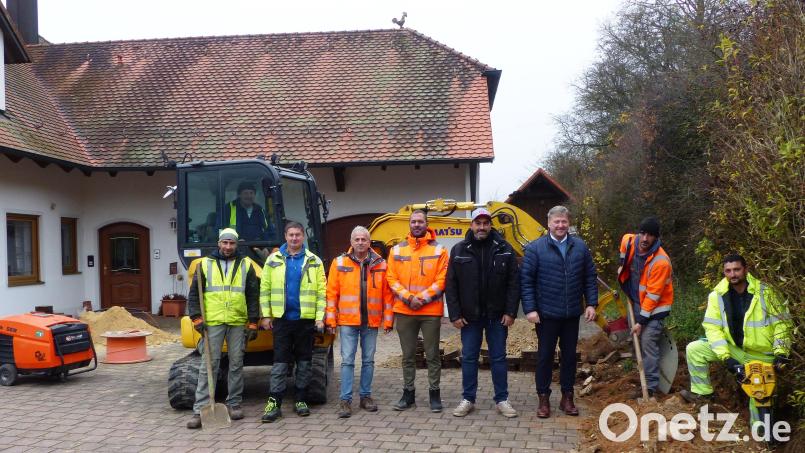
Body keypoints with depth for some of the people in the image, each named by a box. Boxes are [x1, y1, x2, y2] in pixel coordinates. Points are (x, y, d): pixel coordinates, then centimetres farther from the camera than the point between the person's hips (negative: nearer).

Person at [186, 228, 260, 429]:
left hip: (238, 323, 1)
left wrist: (253, 323, 1)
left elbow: (253, 296, 7)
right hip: (212, 322, -1)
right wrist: (197, 318, -4)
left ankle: (234, 404, 20)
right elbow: (194, 294, 7)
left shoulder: (246, 265, 8)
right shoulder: (204, 264, 7)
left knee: (236, 364, 8)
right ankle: (200, 410, 1)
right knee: (208, 365, -2)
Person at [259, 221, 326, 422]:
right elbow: (265, 289, 5)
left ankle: (301, 400, 18)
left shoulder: (314, 262, 4)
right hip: (282, 319, 0)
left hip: (306, 319, 0)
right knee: (280, 362, 0)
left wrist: (320, 317, -6)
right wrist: (266, 315, 0)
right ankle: (274, 403, 3)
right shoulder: (273, 260, 6)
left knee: (304, 361, 8)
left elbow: (321, 291, 0)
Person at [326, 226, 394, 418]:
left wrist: (388, 319, 0)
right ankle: (346, 400, 5)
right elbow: (332, 292, 1)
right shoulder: (339, 263, 1)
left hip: (371, 322, 2)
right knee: (347, 361, -1)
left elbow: (387, 293, 3)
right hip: (348, 322, -1)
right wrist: (331, 318, -3)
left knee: (368, 360, 11)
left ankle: (365, 396, 23)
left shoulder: (380, 264, 4)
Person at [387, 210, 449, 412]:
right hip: (404, 311, 2)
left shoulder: (438, 250, 0)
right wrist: (408, 297, -11)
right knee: (408, 355, 11)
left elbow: (441, 281, -5)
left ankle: (434, 393, 17)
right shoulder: (397, 250, 6)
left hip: (431, 311, -2)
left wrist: (422, 298, -14)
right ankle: (408, 394, 22)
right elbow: (392, 279, 3)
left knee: (432, 355, 6)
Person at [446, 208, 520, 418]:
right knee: (468, 358, 8)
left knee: (499, 357, 8)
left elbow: (513, 282, -2)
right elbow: (451, 285, -1)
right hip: (469, 316, 1)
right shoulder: (459, 250, -1)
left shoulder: (504, 249, -2)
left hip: (497, 316, 0)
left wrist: (510, 312, -8)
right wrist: (455, 314, -6)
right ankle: (468, 399, 19)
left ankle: (501, 399, 18)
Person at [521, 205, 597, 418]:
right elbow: (526, 280, -8)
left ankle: (567, 397, 26)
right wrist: (530, 309, -13)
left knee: (569, 355, 12)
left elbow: (590, 278, 7)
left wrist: (591, 304, 0)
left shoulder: (580, 247, 3)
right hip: (546, 314, -3)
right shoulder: (535, 248, -7)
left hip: (572, 314, 3)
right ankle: (543, 398, 18)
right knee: (545, 356, 6)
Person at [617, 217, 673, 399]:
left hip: (655, 306, -7)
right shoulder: (630, 242, -11)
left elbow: (653, 295, -25)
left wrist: (641, 321, -22)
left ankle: (651, 387, -9)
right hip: (637, 300, 7)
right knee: (638, 339, 13)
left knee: (648, 341, -14)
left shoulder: (661, 261, -29)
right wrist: (622, 266, 20)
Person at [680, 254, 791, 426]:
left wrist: (781, 352, -17)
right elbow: (712, 327, -13)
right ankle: (703, 392, 4)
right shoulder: (717, 295, -11)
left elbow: (781, 322, -9)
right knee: (694, 349, -11)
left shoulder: (764, 292, -15)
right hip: (732, 347, 3)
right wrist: (726, 357, -22)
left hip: (761, 354, -3)